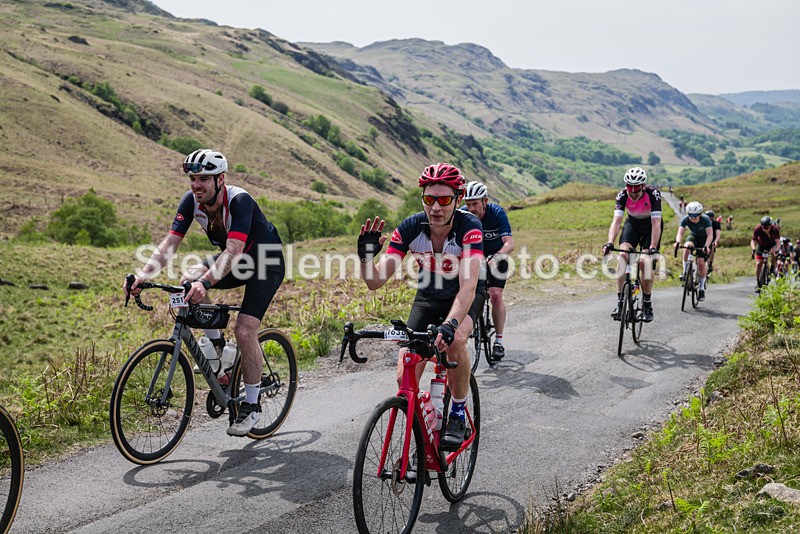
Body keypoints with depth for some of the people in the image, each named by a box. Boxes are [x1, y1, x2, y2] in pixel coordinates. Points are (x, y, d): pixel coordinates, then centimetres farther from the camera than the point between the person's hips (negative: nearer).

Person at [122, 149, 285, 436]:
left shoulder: (240, 201, -32)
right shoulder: (192, 200, -14)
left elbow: (234, 250, -43)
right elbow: (170, 243, -19)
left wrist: (205, 282, -57)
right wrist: (142, 276, -35)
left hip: (267, 263, -6)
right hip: (235, 261, 7)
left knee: (244, 331, -19)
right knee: (188, 282, -19)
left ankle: (251, 405, -2)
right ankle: (215, 346, 2)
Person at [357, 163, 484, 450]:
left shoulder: (469, 227, -31)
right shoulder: (410, 227, -23)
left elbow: (468, 286, -43)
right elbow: (376, 280, -25)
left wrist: (450, 324, -58)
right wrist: (366, 257, -45)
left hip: (465, 296, -2)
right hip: (428, 296, 3)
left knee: (455, 340, -36)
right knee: (405, 379, -11)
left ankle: (458, 415, -13)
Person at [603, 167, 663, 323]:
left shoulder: (653, 195, -32)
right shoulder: (623, 195, -25)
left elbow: (656, 223, -36)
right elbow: (616, 221, -31)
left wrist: (653, 248, -46)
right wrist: (610, 242, -46)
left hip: (650, 226, -2)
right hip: (632, 224, 2)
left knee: (645, 261, -18)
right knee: (623, 254, -21)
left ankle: (647, 304, -1)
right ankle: (620, 302, -18)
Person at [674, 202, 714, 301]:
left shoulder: (705, 219, -30)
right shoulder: (685, 219, -24)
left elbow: (710, 234, -37)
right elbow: (680, 233, -33)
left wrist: (706, 246, -54)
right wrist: (678, 242, -55)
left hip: (704, 239, -2)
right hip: (693, 236, 2)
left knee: (701, 262, -17)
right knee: (687, 247, -34)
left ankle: (702, 288, -1)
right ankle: (685, 271, -18)